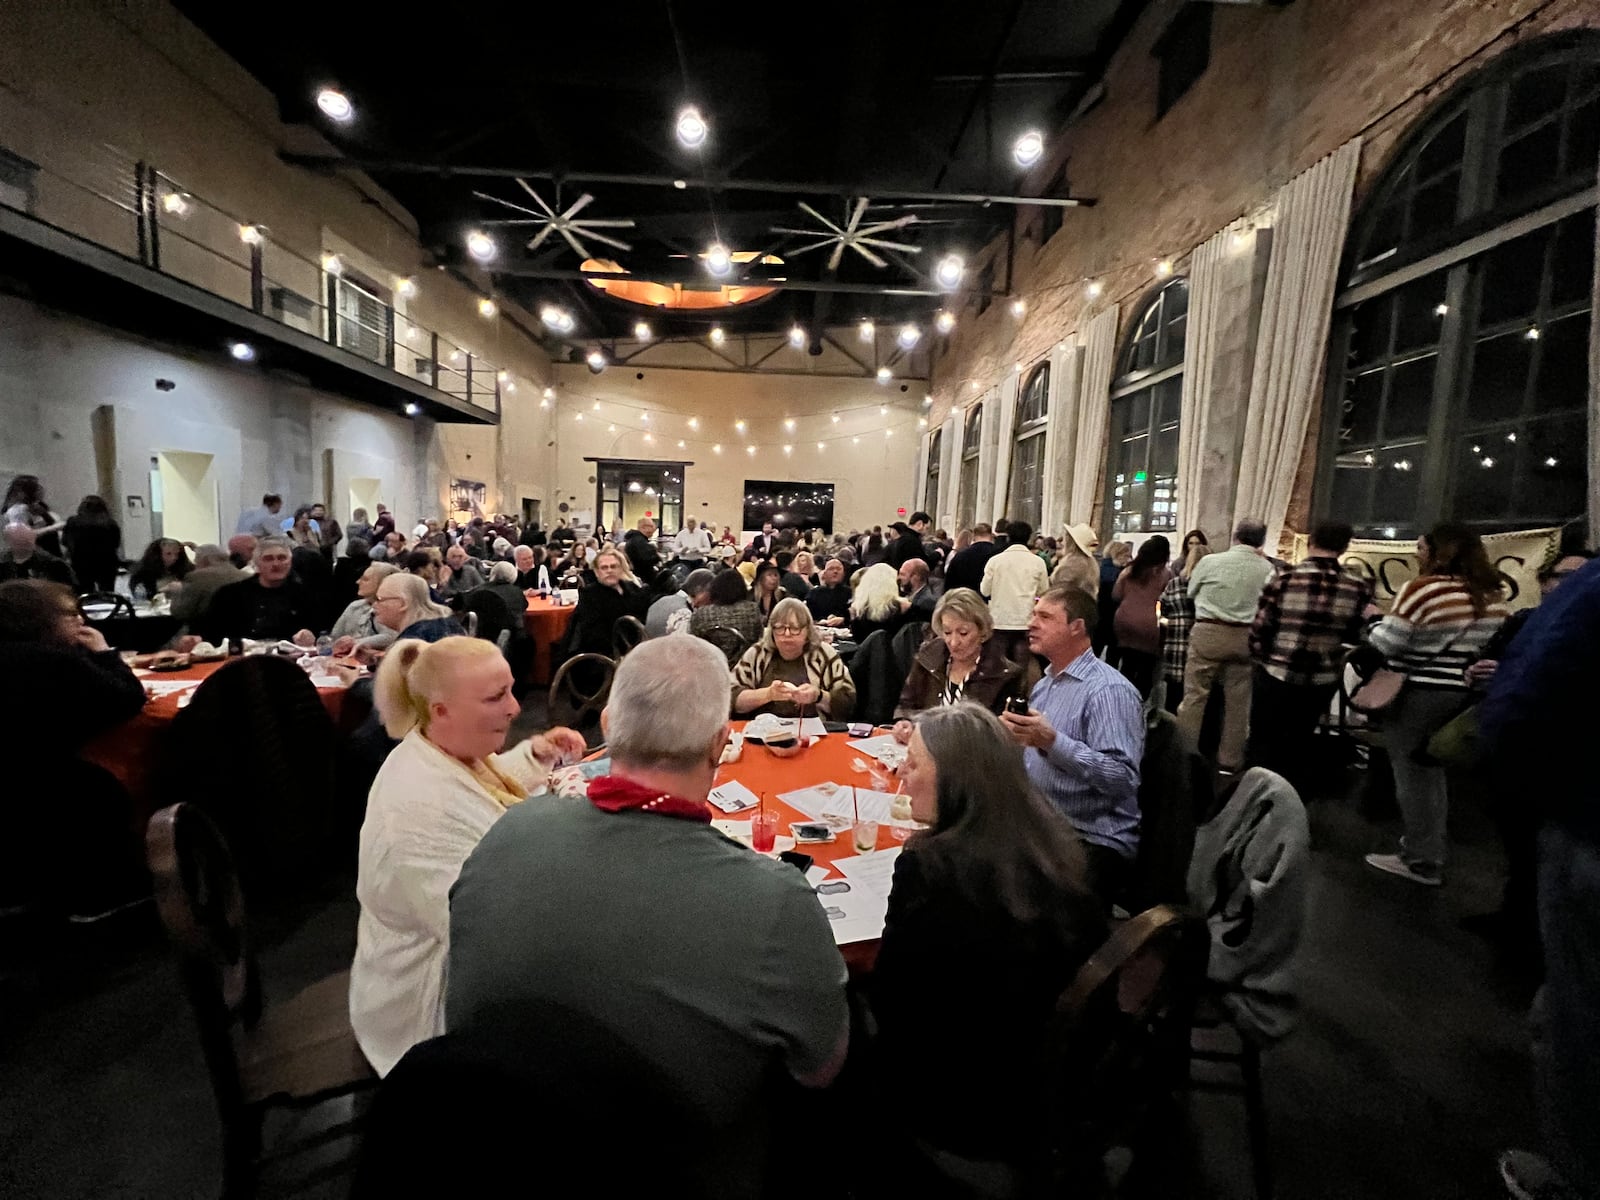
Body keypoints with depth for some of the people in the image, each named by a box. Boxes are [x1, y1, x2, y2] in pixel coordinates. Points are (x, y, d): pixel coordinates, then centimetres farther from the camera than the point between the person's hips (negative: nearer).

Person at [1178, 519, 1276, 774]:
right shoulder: (1267, 569, -1)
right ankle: (1230, 760, 19)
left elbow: (1191, 593, 8)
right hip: (1245, 636, 2)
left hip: (1208, 632, -2)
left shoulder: (1210, 561, -6)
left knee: (1194, 695, 4)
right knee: (1238, 701, 11)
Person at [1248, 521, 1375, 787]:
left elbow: (1259, 629, -10)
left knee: (1264, 742, 12)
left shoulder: (1283, 579, -14)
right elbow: (1355, 636, 4)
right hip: (1322, 680, 3)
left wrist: (1261, 660, 8)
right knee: (1299, 743, 21)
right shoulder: (1358, 588, -5)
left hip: (1277, 675, -3)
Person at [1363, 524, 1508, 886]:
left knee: (1413, 775, 3)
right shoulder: (1492, 596, 8)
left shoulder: (1423, 589, -18)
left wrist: (1375, 622, 1)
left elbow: (1383, 644, -18)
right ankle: (1429, 846, 30)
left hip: (1418, 695, -8)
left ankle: (1423, 861, 11)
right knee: (1432, 771, 19)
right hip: (1462, 694, 8)